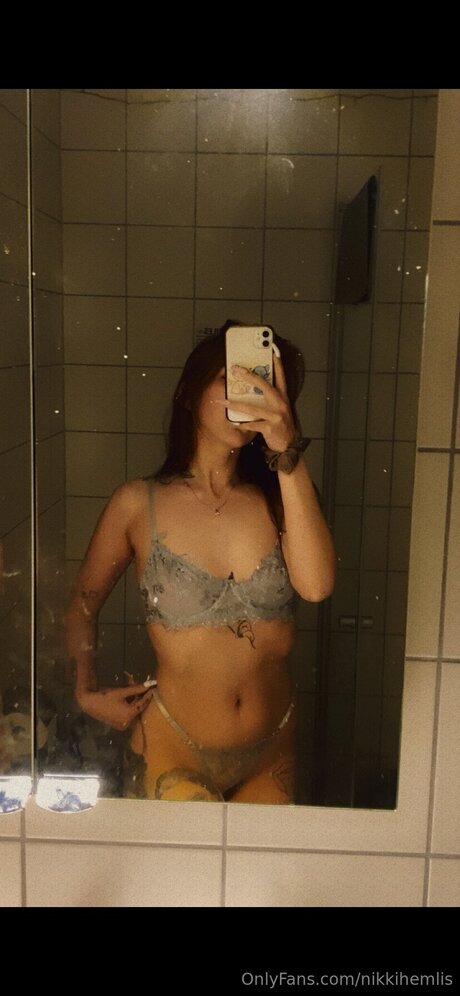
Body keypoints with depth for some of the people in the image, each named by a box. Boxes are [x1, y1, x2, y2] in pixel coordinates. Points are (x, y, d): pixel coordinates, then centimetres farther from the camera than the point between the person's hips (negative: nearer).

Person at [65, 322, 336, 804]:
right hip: (171, 749, -2)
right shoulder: (139, 504, -9)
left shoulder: (280, 499, -7)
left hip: (271, 753, 3)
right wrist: (87, 692, -6)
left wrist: (288, 452, -29)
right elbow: (82, 606, 6)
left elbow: (316, 585, -27)